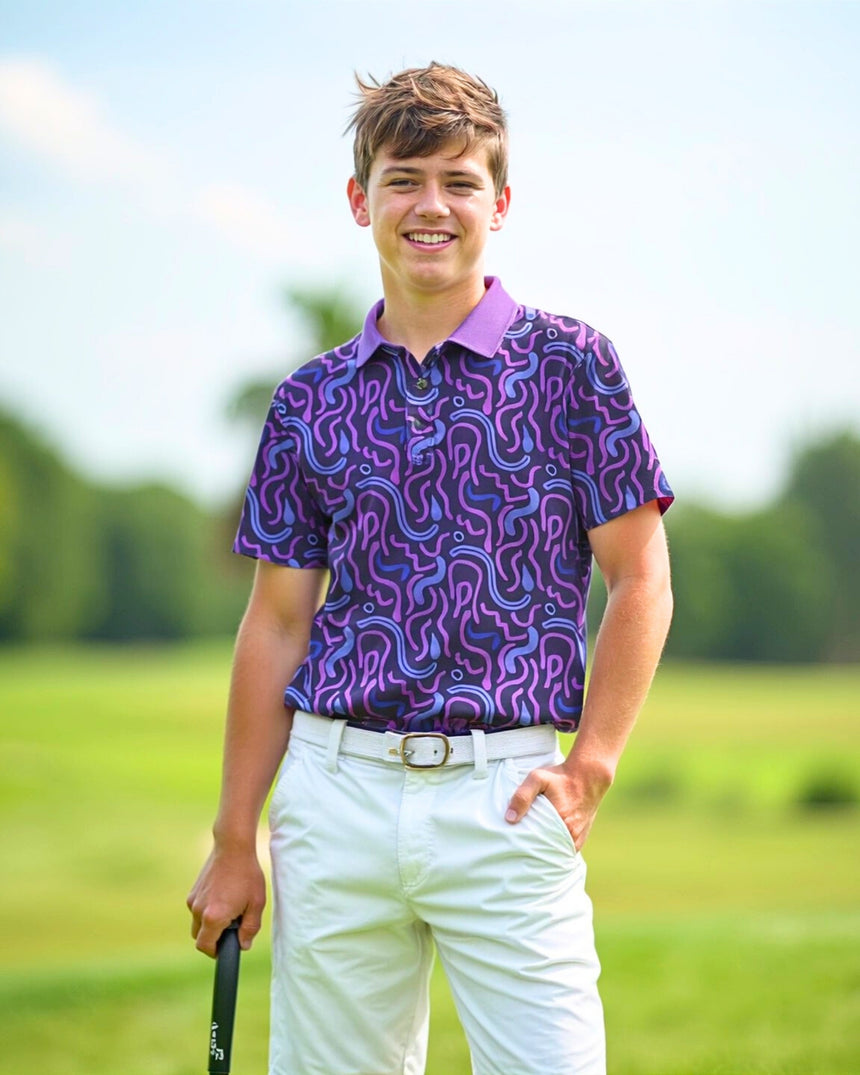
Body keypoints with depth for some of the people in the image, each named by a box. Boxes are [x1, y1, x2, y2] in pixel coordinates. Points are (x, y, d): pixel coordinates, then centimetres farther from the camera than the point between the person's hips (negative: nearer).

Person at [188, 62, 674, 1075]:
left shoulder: (569, 363, 3)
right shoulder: (311, 400, 10)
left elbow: (641, 582, 3)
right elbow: (276, 623, 12)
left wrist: (590, 766, -7)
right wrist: (234, 839, 10)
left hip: (504, 797, -2)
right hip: (334, 792, 3)